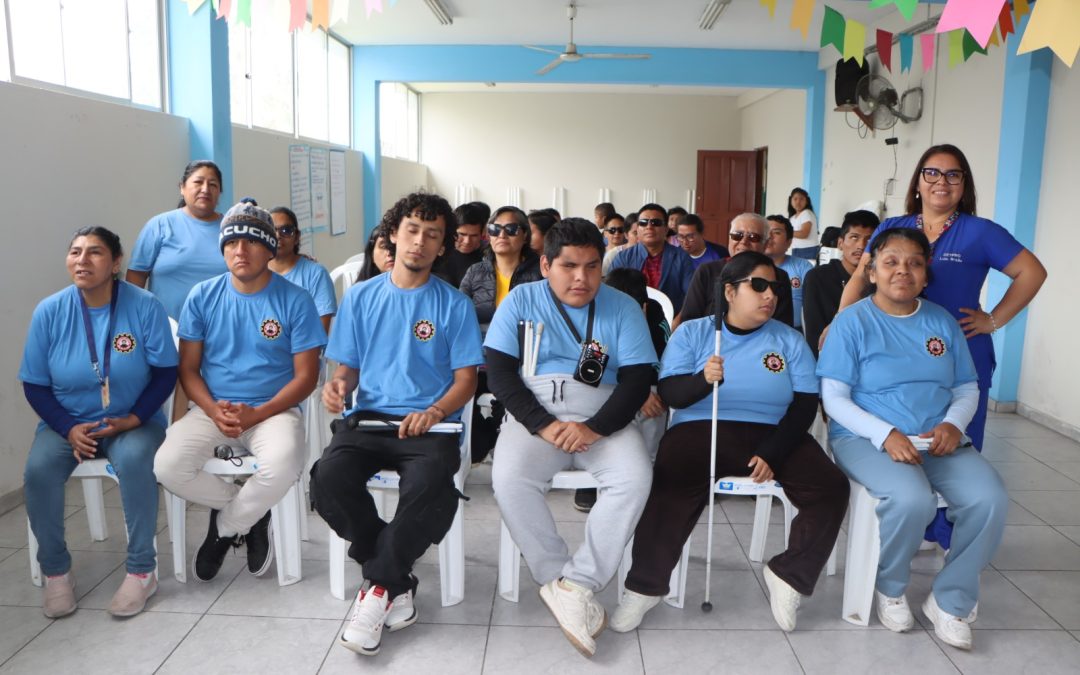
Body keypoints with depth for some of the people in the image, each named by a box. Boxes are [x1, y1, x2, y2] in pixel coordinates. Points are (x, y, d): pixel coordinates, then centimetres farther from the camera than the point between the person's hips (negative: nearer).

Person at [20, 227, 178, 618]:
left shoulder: (144, 306, -11)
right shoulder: (49, 311, -6)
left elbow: (165, 373, -6)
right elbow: (34, 384, 1)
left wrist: (132, 419, -17)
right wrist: (68, 429, -13)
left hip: (133, 421, -2)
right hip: (67, 423, 2)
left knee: (134, 459, -33)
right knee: (38, 469, -26)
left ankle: (142, 570, -18)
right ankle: (56, 571, -4)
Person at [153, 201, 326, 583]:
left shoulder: (295, 300, -4)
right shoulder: (202, 297, 5)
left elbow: (306, 376, -5)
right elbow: (188, 368, 6)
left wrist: (256, 414, -17)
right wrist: (213, 410, -13)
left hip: (273, 411, -2)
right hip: (212, 410, 3)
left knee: (282, 466, -34)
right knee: (167, 467, -24)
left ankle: (226, 526, 1)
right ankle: (251, 514, 4)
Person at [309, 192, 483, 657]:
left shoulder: (454, 304, 5)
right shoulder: (360, 297, 12)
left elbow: (465, 380, 2)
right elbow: (347, 367, 14)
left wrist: (434, 412, -18)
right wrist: (338, 384, -11)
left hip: (429, 424, -2)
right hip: (368, 418, 2)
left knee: (431, 487, -35)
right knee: (329, 479, -29)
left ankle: (378, 586, -10)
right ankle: (397, 586, -10)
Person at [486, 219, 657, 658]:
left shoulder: (623, 308, 7)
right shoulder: (521, 301, 7)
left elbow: (638, 379, -1)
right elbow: (499, 372, -1)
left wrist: (595, 428, -18)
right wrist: (543, 425, -16)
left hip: (603, 417, 1)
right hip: (534, 414, 0)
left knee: (635, 477, -29)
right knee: (509, 479, -30)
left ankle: (576, 584, -19)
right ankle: (557, 579, -13)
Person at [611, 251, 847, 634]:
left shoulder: (789, 340, 13)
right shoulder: (692, 332, 8)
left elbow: (805, 404, 4)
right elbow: (670, 393, -4)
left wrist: (772, 453, -12)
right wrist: (703, 379, -27)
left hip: (772, 435, 3)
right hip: (702, 429, -2)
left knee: (831, 488, -21)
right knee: (673, 489, -32)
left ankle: (788, 575, 1)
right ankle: (645, 586, -14)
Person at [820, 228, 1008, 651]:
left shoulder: (943, 322, 11)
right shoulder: (852, 321, -3)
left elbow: (968, 388, 14)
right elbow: (834, 398, -8)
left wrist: (953, 424, -8)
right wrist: (885, 434, -20)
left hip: (938, 441, 5)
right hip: (865, 438, -4)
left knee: (990, 499, -22)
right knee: (912, 500, -33)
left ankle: (950, 602, 1)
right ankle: (890, 588, 0)